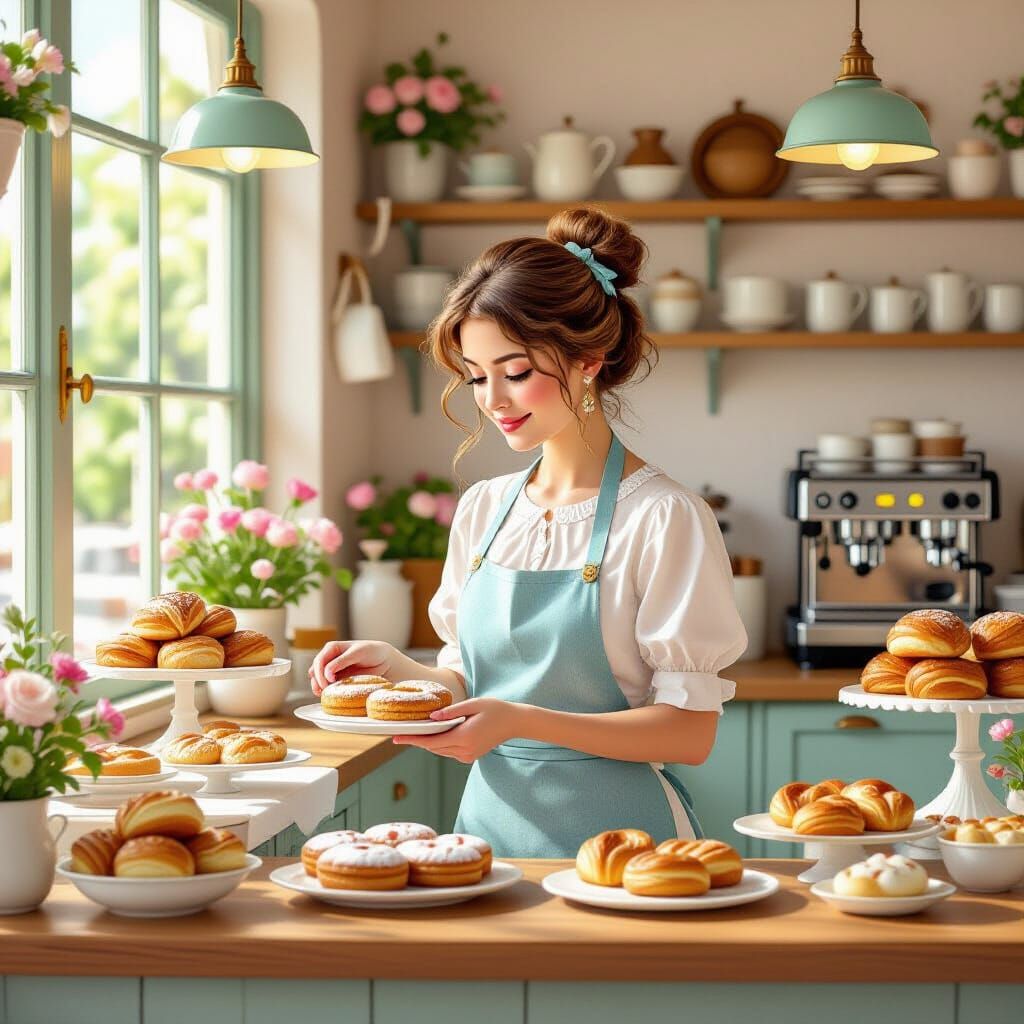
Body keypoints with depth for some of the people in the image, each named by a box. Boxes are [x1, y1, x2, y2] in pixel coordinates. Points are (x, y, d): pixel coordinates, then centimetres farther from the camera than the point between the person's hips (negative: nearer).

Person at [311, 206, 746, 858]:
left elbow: (690, 732, -12)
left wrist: (522, 721, -22)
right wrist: (396, 668, -4)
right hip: (490, 822, 4)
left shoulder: (664, 516, -9)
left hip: (615, 832, -4)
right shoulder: (483, 510, 9)